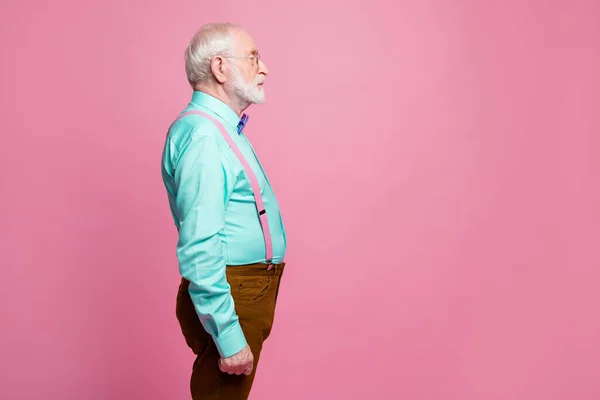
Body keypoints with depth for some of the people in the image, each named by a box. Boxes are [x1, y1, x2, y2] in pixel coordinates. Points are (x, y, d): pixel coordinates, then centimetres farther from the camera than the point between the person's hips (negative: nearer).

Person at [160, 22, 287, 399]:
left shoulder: (223, 128, 13)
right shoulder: (201, 134, -20)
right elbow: (199, 247, -26)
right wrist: (229, 337, -26)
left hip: (251, 289, 10)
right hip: (228, 296, -10)